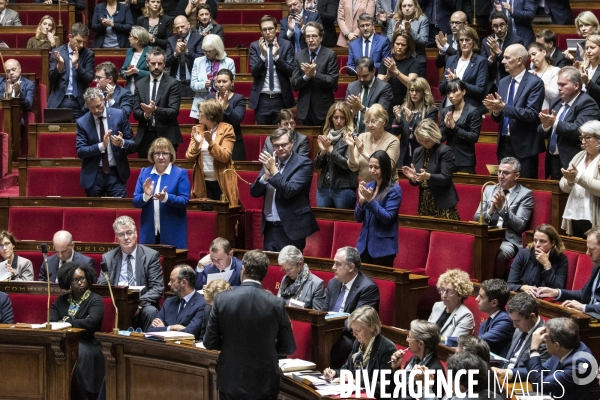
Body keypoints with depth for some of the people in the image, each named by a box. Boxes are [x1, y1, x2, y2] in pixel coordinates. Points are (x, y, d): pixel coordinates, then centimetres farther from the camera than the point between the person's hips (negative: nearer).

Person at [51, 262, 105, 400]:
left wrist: (66, 321, -9)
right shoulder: (60, 301, 15)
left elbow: (91, 322, -17)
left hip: (88, 344, -4)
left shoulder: (95, 300, 1)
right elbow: (51, 323, 2)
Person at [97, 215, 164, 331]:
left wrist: (140, 303, -19)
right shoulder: (108, 258, 13)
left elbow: (157, 288, -2)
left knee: (150, 311, -34)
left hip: (142, 306, -1)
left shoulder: (151, 255, 5)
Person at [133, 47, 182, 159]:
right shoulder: (140, 84, 10)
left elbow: (174, 112, -10)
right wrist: (145, 114, -16)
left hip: (166, 136, -3)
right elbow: (135, 112, 6)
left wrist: (155, 109, -26)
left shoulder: (172, 83, -1)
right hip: (145, 137, 3)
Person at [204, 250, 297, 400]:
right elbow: (289, 348, -2)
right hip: (264, 383, -1)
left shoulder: (222, 299, -9)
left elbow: (210, 343, -2)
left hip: (230, 381, 1)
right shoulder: (276, 304, -10)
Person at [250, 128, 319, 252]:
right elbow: (254, 192, 6)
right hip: (270, 227, 5)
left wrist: (274, 170, -17)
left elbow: (289, 191, -17)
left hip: (290, 229, -5)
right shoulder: (269, 162, 10)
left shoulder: (303, 163, -6)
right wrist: (266, 175, -12)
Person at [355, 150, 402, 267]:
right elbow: (358, 218, 8)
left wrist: (370, 200, -22)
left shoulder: (394, 189, -9)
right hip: (365, 244, 5)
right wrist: (362, 200, -9)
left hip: (383, 247, -5)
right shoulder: (368, 186, 8)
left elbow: (387, 217, -15)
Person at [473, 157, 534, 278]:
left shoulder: (525, 194, 3)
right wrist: (490, 210, -8)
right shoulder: (489, 190, 17)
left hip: (509, 240, -4)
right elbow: (476, 218, 13)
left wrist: (502, 208, -18)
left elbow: (520, 226, -7)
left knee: (498, 254, -36)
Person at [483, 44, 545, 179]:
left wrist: (504, 107, -24)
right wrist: (495, 110, -11)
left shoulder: (535, 83, -10)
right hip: (504, 144, 6)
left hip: (524, 146, -6)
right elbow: (498, 117, 12)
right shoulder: (503, 82, 11)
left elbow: (532, 114, -19)